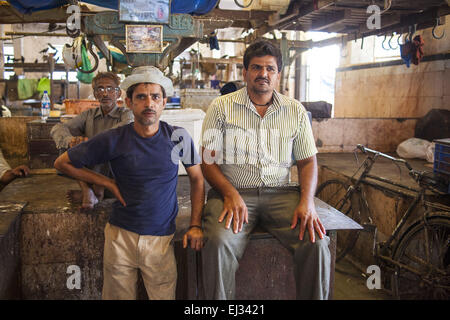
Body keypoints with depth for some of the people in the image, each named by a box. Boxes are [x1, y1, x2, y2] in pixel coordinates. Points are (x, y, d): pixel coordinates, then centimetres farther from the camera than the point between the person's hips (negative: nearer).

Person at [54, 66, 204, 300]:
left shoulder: (178, 137, -4)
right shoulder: (113, 140, -7)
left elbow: (197, 179, 8)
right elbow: (62, 163, 3)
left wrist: (196, 225, -1)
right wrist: (108, 183, -3)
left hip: (161, 238, 0)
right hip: (121, 236, 0)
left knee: (164, 296, 6)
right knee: (118, 295, 13)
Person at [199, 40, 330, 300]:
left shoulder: (296, 111, 12)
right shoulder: (221, 107, 6)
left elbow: (308, 161, 12)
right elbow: (208, 161, 1)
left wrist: (307, 202, -6)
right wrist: (231, 195, -16)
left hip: (281, 192, 2)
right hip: (234, 192, -1)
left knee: (316, 242, -23)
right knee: (220, 243, -30)